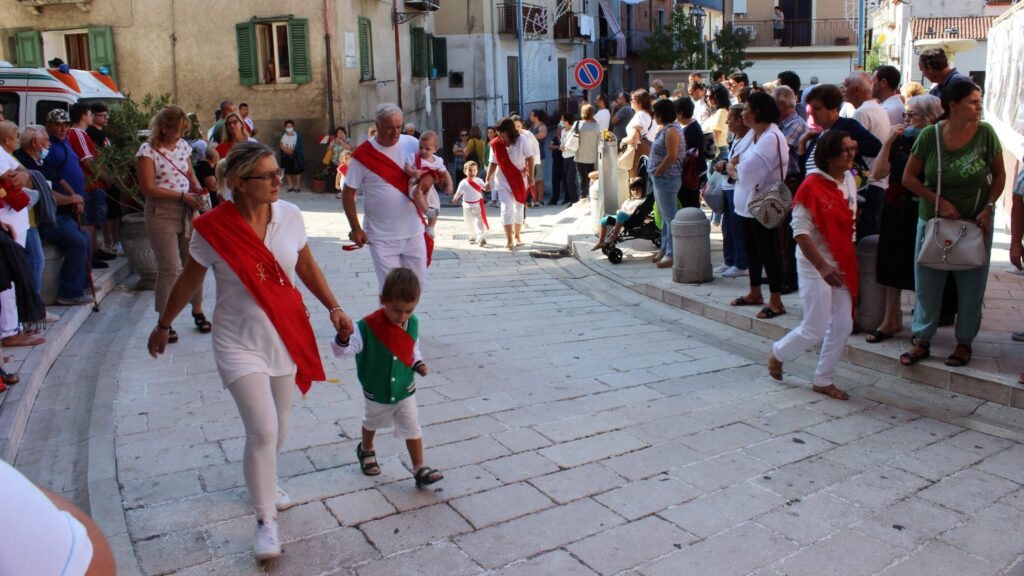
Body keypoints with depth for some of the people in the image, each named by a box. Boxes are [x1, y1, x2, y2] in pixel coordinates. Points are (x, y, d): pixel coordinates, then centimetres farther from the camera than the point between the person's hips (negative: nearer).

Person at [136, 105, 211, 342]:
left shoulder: (183, 145, 9)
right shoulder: (148, 150, -9)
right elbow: (148, 188, -14)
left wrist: (197, 188, 0)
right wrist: (183, 195, -17)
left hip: (187, 212, 6)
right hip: (162, 214, -5)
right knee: (169, 268, -4)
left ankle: (197, 311, 24)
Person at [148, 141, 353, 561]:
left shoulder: (290, 215, -8)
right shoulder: (212, 228, -17)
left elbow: (307, 266, 7)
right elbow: (189, 280, -1)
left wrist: (333, 308, 2)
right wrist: (163, 326, 9)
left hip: (286, 338, 4)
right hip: (240, 342, -4)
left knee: (278, 429, 16)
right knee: (263, 431, -11)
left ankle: (262, 483, 45)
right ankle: (266, 521, 8)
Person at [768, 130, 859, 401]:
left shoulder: (849, 180, 7)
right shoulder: (812, 185, -16)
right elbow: (800, 231, -19)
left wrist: (848, 262, 14)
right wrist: (822, 266, -24)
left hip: (841, 264, 7)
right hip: (815, 266, -7)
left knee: (843, 325, 7)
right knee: (815, 329, -2)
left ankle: (824, 380, 21)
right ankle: (778, 354, 26)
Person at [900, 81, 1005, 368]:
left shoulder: (985, 133, -8)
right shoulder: (930, 135, -9)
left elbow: (1000, 174, 2)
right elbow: (909, 177, -4)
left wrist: (988, 207, -10)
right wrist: (939, 202, -13)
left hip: (975, 222, 0)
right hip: (933, 218, 0)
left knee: (971, 286, 7)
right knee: (927, 283, 6)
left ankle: (964, 343, 22)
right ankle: (922, 341, 19)